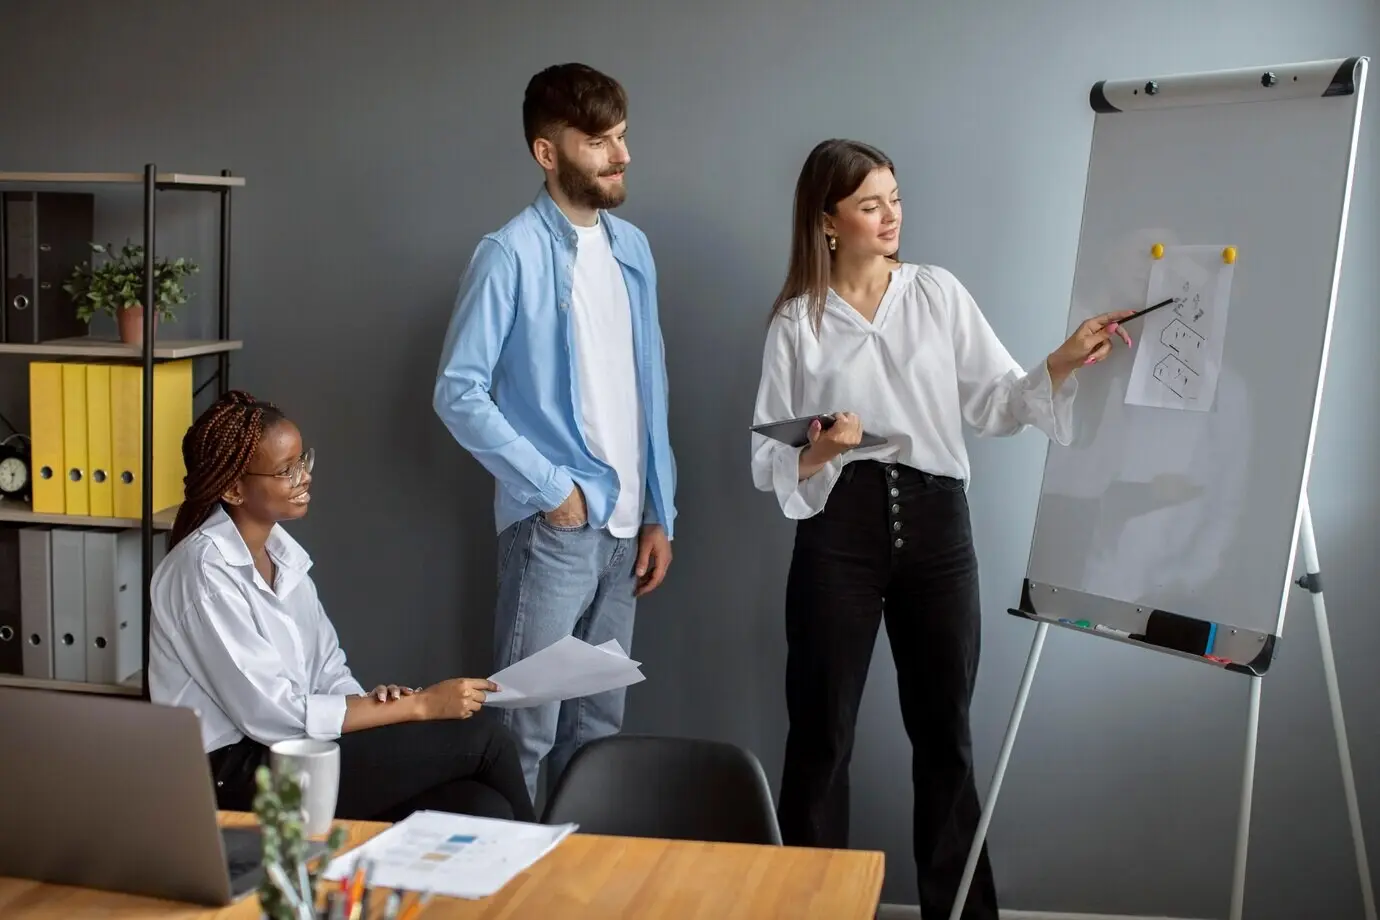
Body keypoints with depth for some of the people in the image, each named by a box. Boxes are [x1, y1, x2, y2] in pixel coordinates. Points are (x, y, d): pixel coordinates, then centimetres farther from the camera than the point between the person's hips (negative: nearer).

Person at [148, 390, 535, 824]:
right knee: (481, 739, -13)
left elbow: (327, 670, 12)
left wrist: (373, 700, -12)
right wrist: (420, 704, -18)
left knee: (482, 811, -16)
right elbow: (272, 715, -20)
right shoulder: (206, 568, -16)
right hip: (239, 780, -7)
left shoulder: (281, 550, 9)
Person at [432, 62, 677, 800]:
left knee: (600, 722, 15)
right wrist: (550, 487, -12)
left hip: (623, 526, 6)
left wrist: (660, 514, 10)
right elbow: (458, 392, -12)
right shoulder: (511, 253, -10)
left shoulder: (633, 249, 9)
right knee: (527, 727, -1)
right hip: (554, 525, -6)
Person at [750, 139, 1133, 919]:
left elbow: (996, 403, 2)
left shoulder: (939, 292, 7)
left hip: (937, 524, 1)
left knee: (944, 730, 10)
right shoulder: (797, 321, 3)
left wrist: (1063, 364, -15)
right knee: (822, 731, 4)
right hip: (839, 531, -1)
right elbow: (766, 457, 2)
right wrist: (819, 452, -18)